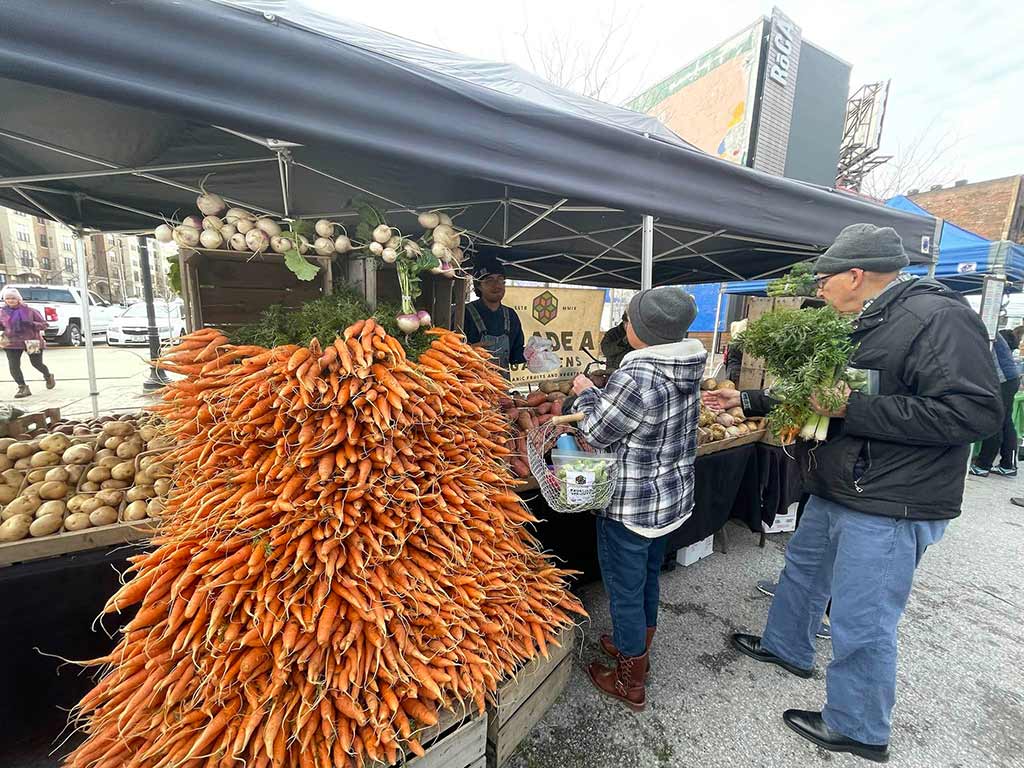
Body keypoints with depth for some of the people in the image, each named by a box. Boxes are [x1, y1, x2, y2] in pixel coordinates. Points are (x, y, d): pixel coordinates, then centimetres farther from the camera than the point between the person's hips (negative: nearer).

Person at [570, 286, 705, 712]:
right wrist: (602, 394, 11)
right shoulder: (688, 370, -1)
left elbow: (597, 432, -17)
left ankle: (630, 683, 34)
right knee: (648, 577, 27)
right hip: (674, 496, 9)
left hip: (631, 505, -8)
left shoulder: (635, 377, -29)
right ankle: (637, 648, 51)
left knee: (625, 590, 12)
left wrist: (586, 393, 0)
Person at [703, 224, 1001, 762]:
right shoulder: (863, 326, 10)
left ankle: (858, 730, 29)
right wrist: (745, 400, 14)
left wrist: (852, 408, -26)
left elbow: (976, 411, -25)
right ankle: (787, 647, 48)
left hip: (888, 509, -9)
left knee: (861, 626, 5)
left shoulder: (937, 317, -17)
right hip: (834, 494, 9)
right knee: (802, 572, 24)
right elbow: (813, 393, 17)